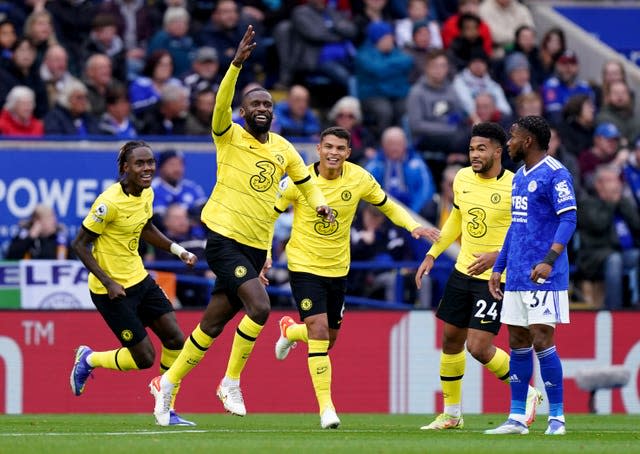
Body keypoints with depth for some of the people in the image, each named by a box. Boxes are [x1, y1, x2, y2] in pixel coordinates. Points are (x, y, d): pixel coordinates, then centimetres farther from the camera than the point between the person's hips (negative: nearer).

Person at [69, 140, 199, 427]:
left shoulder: (147, 194, 1)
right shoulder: (110, 202, -23)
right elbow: (79, 244, -18)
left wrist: (178, 250, 9)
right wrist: (108, 283, -23)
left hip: (139, 279, 8)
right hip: (112, 289, -8)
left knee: (175, 339, 0)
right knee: (144, 358, -5)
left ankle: (167, 409, 14)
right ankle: (88, 360, 22)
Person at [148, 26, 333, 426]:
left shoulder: (283, 149, 11)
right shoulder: (230, 137, -3)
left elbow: (306, 182, 24)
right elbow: (222, 103, -21)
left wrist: (320, 204, 3)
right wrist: (238, 62, -34)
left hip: (256, 247, 5)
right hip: (224, 238, -5)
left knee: (213, 325, 8)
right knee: (259, 307, -23)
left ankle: (168, 384, 24)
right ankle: (231, 383, -8)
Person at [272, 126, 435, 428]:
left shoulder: (360, 179, -8)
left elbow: (388, 206, 8)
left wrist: (413, 226, -8)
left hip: (338, 269, 4)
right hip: (304, 266, -4)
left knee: (329, 337, 15)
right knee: (319, 330, -19)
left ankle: (290, 331, 50)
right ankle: (326, 407, -15)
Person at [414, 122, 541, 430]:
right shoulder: (462, 178, 3)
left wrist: (498, 255, -27)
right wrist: (432, 255, 17)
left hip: (496, 278, -7)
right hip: (462, 272, 7)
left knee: (478, 347, -12)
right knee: (451, 340, 12)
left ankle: (527, 394, 10)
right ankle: (451, 413, 26)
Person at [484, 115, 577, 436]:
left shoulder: (554, 174, -11)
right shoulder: (519, 177, 17)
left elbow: (568, 219, -18)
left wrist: (549, 260, -29)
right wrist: (497, 268, 22)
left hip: (542, 277, -9)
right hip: (516, 277, 9)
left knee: (541, 342, -9)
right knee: (517, 343, 8)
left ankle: (557, 418, -2)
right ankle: (517, 418, 12)